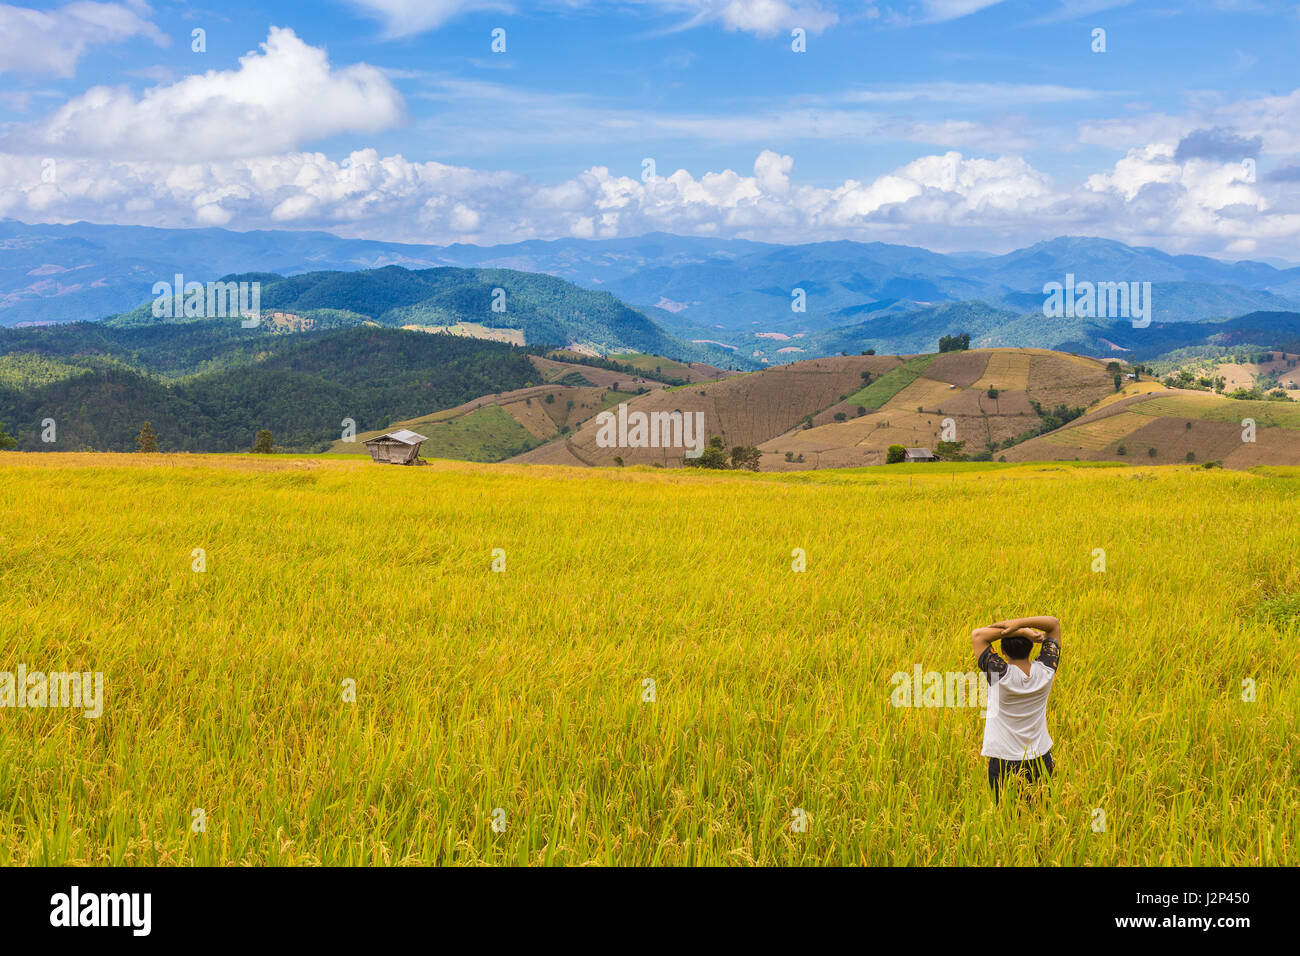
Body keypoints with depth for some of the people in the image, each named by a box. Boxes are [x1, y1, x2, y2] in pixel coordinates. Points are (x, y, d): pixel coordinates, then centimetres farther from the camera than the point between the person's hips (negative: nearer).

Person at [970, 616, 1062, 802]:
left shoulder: (1001, 675, -23)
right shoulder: (1045, 671, -12)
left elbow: (977, 634, -15)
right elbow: (1054, 623, -1)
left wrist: (1021, 631, -18)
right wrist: (1020, 623, -17)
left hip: (1003, 761, -4)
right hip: (1041, 758, 4)